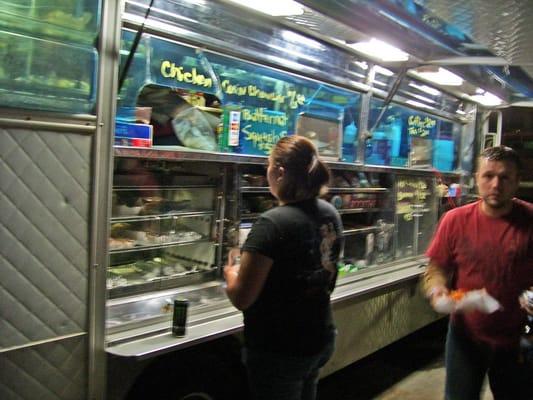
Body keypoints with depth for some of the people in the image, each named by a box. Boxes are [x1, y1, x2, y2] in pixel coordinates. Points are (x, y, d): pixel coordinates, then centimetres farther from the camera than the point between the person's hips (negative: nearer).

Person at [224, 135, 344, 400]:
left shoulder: (273, 224, -25)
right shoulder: (330, 214, 0)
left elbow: (241, 298, -23)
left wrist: (231, 274, -1)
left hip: (278, 350, -7)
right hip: (321, 339, 7)